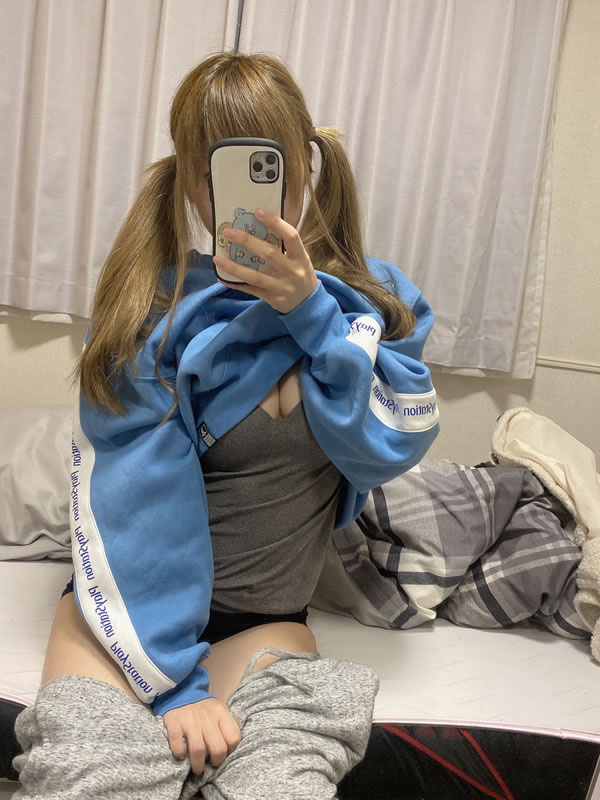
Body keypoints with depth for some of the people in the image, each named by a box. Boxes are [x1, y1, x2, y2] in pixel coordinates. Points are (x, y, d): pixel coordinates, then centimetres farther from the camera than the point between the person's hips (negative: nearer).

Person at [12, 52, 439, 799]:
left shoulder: (372, 301, 0)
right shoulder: (153, 308, -10)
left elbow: (390, 447, -12)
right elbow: (131, 502, -12)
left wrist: (311, 313, -22)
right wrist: (173, 680, -15)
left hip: (264, 624, 1)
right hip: (136, 610, -1)